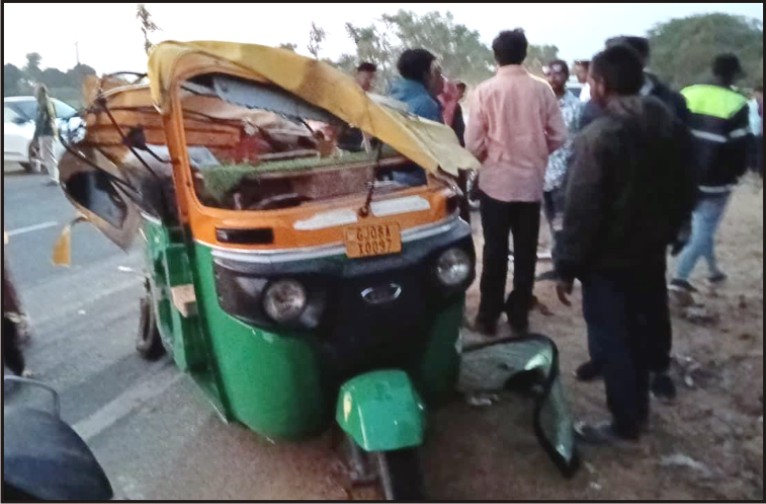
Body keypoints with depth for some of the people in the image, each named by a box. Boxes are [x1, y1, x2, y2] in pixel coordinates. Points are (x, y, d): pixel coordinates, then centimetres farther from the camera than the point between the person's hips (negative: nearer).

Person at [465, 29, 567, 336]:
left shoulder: (485, 91, -8)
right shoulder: (542, 89, -2)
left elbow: (473, 143, -9)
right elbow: (559, 136, 0)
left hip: (496, 180, -1)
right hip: (531, 181, 2)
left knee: (495, 250, 6)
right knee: (526, 251, 10)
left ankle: (488, 317, 13)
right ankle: (519, 315, 19)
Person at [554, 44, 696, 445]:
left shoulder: (598, 136, -21)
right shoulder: (673, 128, 2)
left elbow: (581, 210, -21)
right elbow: (685, 195, 11)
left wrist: (567, 267, -13)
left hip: (608, 262, -7)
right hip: (650, 255, 8)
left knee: (612, 342, 6)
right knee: (637, 336, 21)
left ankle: (624, 424, 19)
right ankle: (638, 411, 36)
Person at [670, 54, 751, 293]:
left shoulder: (687, 94, 3)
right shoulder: (737, 105, -10)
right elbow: (739, 147, -9)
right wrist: (736, 173, 9)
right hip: (715, 180, -5)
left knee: (699, 225, 20)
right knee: (704, 228, 3)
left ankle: (713, 269, 33)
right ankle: (681, 276, -6)